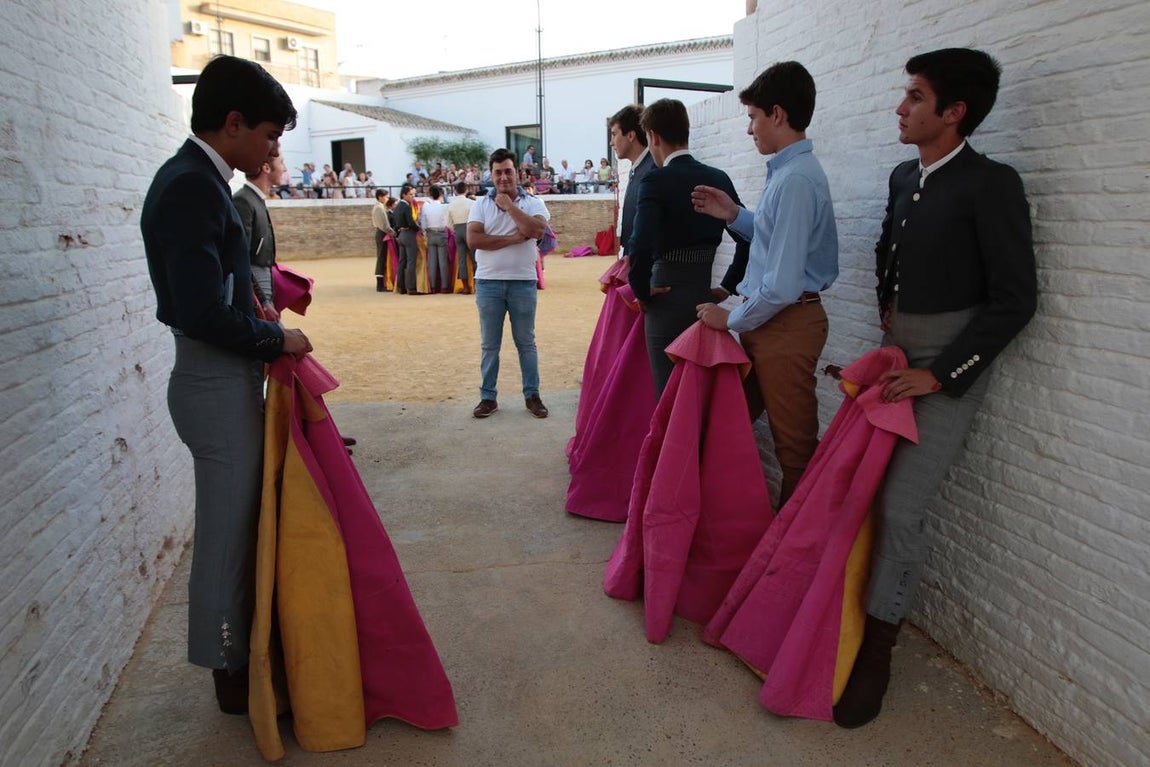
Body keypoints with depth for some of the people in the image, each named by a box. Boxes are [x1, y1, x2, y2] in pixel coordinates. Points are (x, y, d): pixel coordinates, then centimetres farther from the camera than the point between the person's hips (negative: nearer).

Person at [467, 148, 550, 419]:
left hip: (523, 282, -1)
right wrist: (513, 238, -13)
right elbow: (473, 239, -10)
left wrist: (509, 205, -11)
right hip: (488, 282, 1)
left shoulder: (533, 203, 2)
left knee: (526, 342, 8)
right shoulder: (481, 204, 4)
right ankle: (488, 397, 17)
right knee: (489, 344, 8)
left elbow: (537, 230, -18)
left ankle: (532, 395, 18)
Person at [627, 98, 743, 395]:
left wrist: (642, 290, -11)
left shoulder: (656, 180, -13)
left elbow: (641, 244, -26)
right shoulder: (719, 178, 6)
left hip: (669, 296, -6)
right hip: (707, 292, 6)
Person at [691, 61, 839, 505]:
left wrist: (732, 320, -11)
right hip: (768, 319, 10)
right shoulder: (787, 171, 9)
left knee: (794, 444, 4)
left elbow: (782, 285, -24)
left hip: (787, 324, -10)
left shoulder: (796, 179, -21)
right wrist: (734, 216, 9)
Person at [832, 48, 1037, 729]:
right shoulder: (905, 177, 9)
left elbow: (1015, 300, -15)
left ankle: (878, 649, 5)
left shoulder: (991, 184, -12)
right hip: (898, 356, 7)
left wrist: (939, 373, -17)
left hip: (951, 367, -7)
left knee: (902, 508, -10)